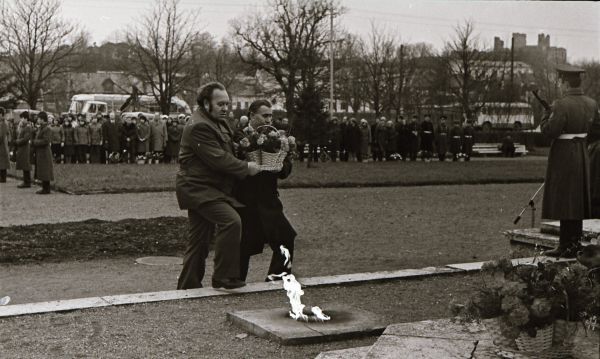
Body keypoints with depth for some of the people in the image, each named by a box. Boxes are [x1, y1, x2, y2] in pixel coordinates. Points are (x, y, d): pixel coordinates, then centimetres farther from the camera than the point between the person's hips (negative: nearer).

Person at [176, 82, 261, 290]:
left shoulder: (219, 122, 16)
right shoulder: (199, 126, -17)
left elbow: (225, 151, 26)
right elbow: (218, 159, -22)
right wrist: (246, 168, -15)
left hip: (206, 189, 11)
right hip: (198, 188, -10)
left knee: (199, 241, 13)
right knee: (231, 221, -24)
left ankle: (187, 286, 21)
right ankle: (224, 277, -19)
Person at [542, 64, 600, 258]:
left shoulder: (562, 105, -19)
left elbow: (550, 131, -21)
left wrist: (547, 118, -3)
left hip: (563, 154, -7)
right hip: (582, 153, 8)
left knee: (564, 200, -1)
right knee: (578, 201, 15)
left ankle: (566, 247, 2)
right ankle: (574, 245, 22)